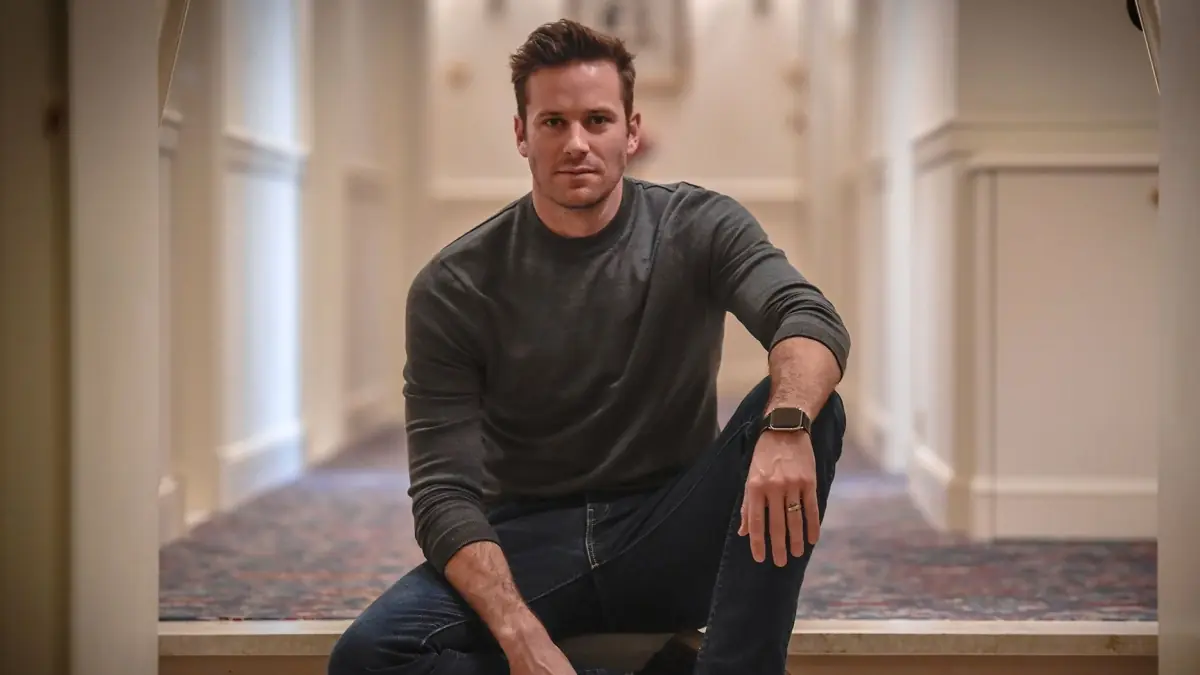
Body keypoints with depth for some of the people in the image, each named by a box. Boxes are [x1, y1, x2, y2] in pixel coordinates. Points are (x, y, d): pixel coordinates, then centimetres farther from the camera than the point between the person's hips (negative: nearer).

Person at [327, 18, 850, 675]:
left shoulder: (700, 228, -2)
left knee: (811, 405, -25)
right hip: (531, 544, 0)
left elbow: (811, 320, -21)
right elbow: (444, 492, -12)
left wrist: (787, 424, -46)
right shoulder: (453, 288, -6)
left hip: (673, 544, 0)